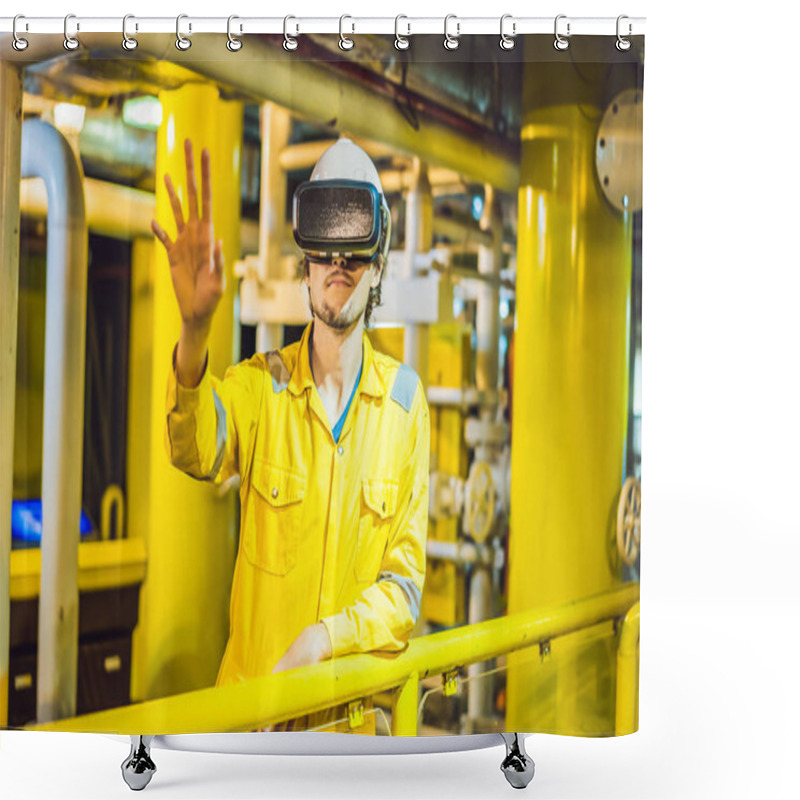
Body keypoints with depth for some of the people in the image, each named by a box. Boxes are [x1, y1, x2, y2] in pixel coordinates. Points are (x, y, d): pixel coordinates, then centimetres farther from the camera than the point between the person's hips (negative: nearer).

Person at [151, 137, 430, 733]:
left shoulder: (405, 397, -4)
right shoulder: (262, 383, -6)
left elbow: (405, 583, -4)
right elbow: (197, 450, -30)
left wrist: (323, 639, -20)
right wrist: (194, 331, -47)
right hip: (253, 690, 0)